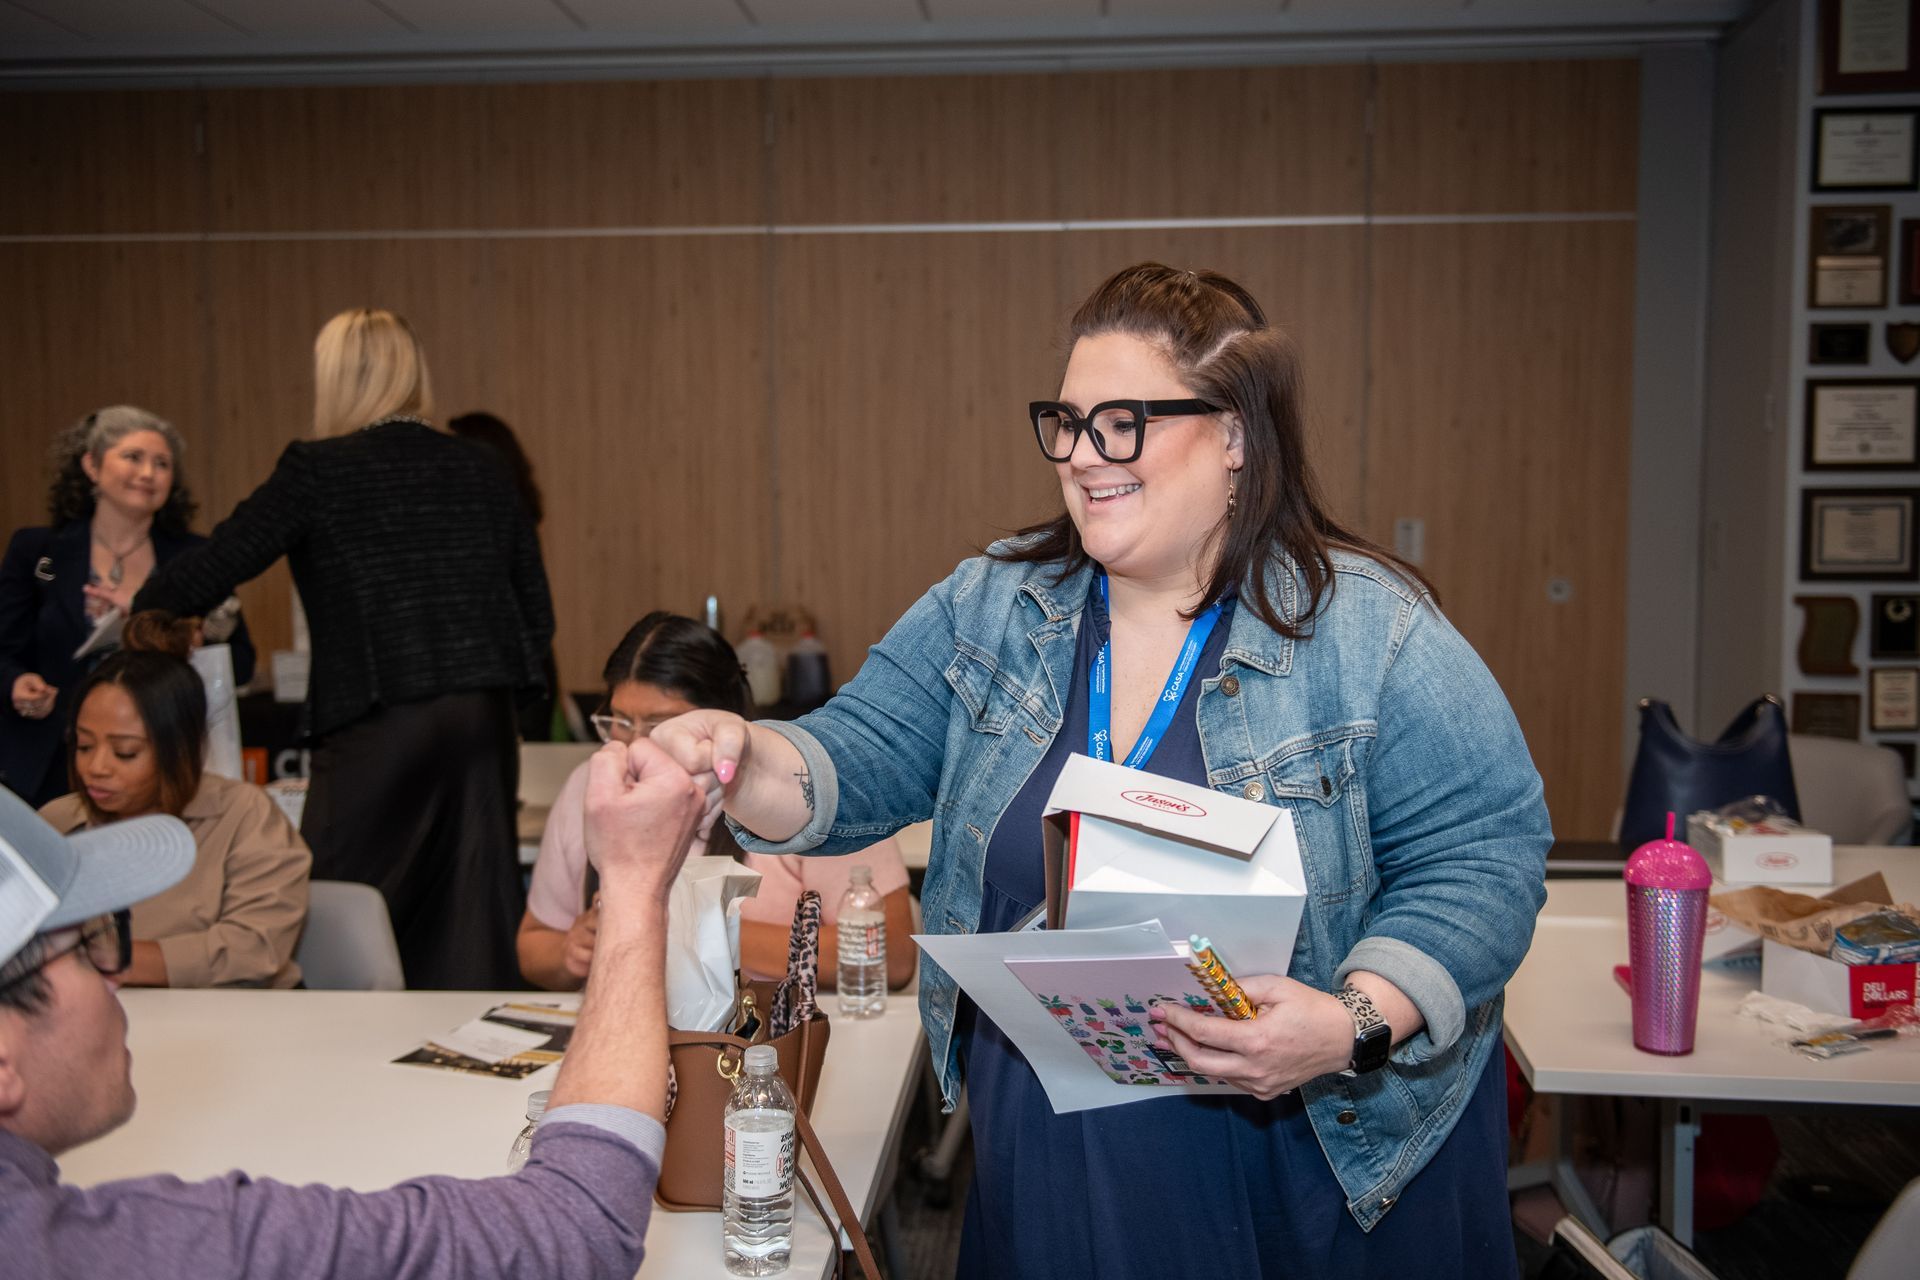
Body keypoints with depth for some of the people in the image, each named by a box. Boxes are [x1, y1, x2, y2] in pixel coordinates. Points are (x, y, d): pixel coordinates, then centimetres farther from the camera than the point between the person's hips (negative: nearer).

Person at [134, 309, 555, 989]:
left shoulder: (317, 470, -4)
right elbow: (537, 617, 10)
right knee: (470, 937, 9)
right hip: (484, 726, 5)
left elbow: (208, 571, -2)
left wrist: (135, 614, 17)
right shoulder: (483, 471, 8)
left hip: (379, 725, -4)